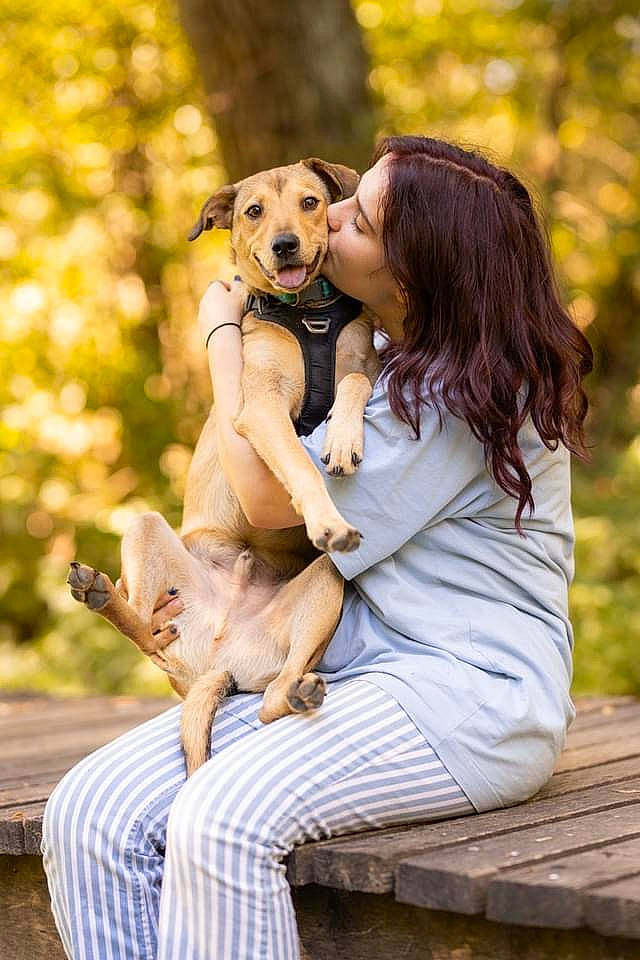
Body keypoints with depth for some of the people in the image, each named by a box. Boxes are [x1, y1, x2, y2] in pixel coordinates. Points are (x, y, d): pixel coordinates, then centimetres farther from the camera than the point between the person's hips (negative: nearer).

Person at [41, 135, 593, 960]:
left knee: (220, 823, -32)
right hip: (340, 674, 8)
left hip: (468, 695, -8)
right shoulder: (386, 356, 14)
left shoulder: (470, 391, -15)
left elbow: (272, 496, -13)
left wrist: (222, 335, 1)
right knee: (89, 813, -11)